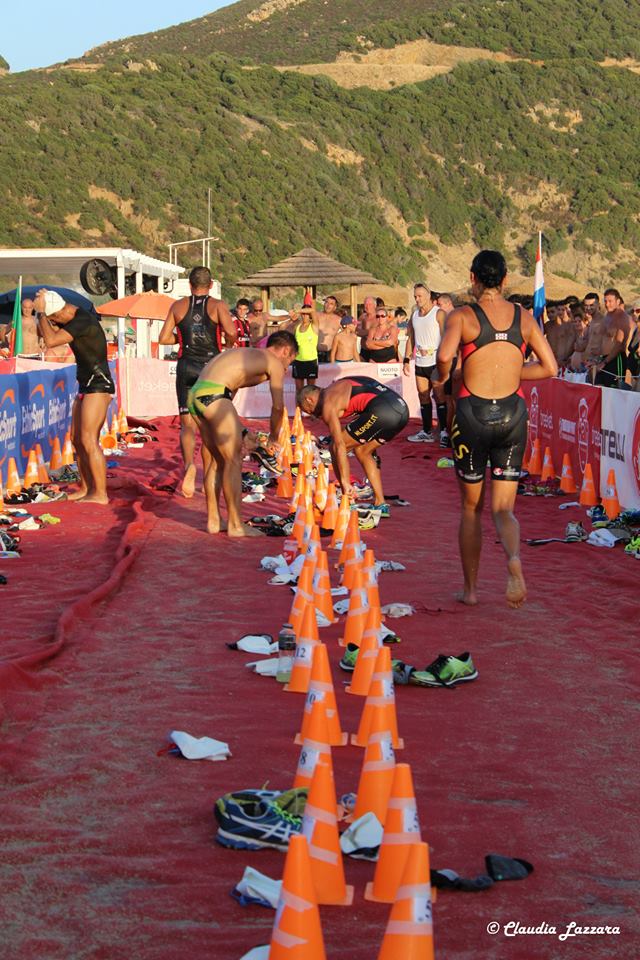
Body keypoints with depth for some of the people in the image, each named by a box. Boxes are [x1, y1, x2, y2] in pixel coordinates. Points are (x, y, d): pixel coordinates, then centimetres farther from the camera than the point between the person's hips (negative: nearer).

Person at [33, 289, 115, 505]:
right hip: (86, 387, 11)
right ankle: (86, 489, 18)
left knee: (89, 441, -14)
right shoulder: (72, 318, 11)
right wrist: (42, 311, 2)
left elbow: (50, 341, -27)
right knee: (77, 439, 11)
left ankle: (100, 494, -13)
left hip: (98, 386, -11)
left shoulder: (83, 321, -20)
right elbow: (42, 332, 19)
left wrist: (41, 312, -18)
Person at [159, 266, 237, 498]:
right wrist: (228, 345, 4)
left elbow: (164, 338, 1)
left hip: (186, 367, 1)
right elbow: (231, 332, -17)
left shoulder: (178, 306, 5)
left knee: (188, 425, 1)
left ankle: (189, 464, -28)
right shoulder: (218, 305, -2)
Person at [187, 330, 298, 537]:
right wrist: (273, 438, 21)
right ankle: (236, 525, 3)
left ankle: (213, 520, 24)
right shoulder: (275, 363, 7)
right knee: (233, 460, 0)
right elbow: (278, 407, 5)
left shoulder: (248, 354, 31)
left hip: (195, 394, 9)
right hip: (214, 395, -9)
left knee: (217, 459, 19)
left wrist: (238, 435, 31)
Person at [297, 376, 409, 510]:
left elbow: (340, 445, -3)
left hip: (381, 411, -9)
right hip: (402, 409, 9)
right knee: (362, 451, 26)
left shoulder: (328, 404, 4)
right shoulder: (340, 385, 30)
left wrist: (345, 482, -4)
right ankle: (380, 505, 23)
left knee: (336, 448, 7)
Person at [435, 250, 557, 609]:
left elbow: (444, 355, -23)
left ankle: (471, 588, 22)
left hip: (473, 414, -2)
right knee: (503, 508, 6)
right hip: (513, 414, 2)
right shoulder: (524, 317, 5)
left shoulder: (462, 316, -5)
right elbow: (550, 367, 5)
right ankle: (514, 559, -26)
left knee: (471, 508, 15)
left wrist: (442, 377, -2)